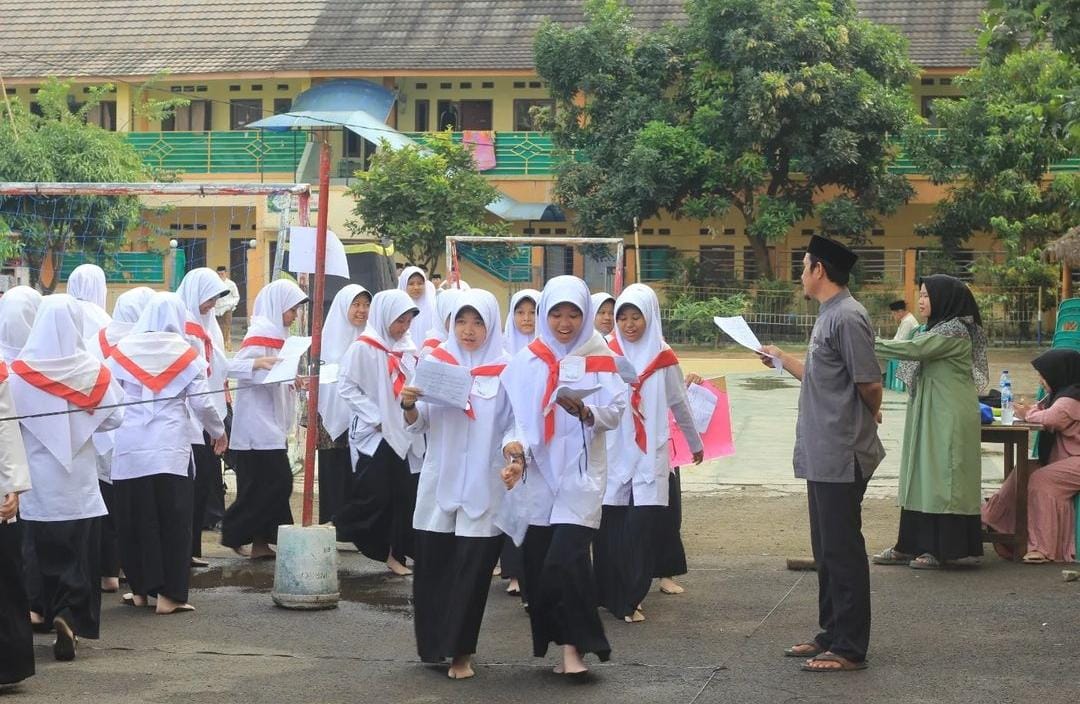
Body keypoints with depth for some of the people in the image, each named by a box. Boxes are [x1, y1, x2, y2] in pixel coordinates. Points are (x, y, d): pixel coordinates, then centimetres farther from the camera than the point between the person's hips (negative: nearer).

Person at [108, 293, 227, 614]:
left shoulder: (122, 350, 3)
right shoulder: (186, 354, 0)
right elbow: (201, 402, -1)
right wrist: (218, 432, 15)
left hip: (129, 449, 2)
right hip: (171, 449, -2)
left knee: (135, 519, 10)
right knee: (173, 520, 3)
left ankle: (141, 589, 16)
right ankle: (169, 594, 1)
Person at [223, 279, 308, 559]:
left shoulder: (275, 333, 16)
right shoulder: (262, 332, -13)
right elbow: (235, 367, -25)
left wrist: (292, 382, 9)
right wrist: (259, 363, -41)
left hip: (271, 421, 10)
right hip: (258, 423, -10)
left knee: (265, 484, 8)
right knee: (276, 482, -10)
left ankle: (261, 542, 9)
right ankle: (233, 533, -2)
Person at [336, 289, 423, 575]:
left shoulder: (407, 348, 10)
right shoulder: (363, 348, -8)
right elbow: (346, 386, -10)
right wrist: (375, 418, -13)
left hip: (404, 434, 6)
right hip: (374, 435, -6)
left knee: (405, 495, 4)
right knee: (374, 495, -7)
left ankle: (395, 554, 11)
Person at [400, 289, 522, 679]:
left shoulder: (506, 370, -1)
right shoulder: (436, 361, 5)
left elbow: (514, 423, -2)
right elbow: (418, 424, 5)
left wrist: (513, 445, -24)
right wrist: (409, 404, -17)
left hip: (484, 484, -2)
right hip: (439, 481, 2)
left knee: (473, 567, -2)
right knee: (431, 565, 2)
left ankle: (460, 651, 8)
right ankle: (433, 643, 17)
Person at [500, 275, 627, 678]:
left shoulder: (600, 358, 4)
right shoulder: (527, 360, 6)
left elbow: (616, 413, -2)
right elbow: (513, 411, 0)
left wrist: (586, 412, -21)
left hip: (581, 471, -2)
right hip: (540, 472, 2)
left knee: (566, 558, -15)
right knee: (538, 561, 2)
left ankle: (574, 645, -5)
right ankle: (564, 643, 16)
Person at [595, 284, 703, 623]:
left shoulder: (663, 359, 4)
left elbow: (680, 405, 15)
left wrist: (695, 443, 24)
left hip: (649, 456, 0)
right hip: (612, 453, 0)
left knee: (640, 528, -5)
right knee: (609, 529, -1)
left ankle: (631, 600, 6)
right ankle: (609, 595, 13)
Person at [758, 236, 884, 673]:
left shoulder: (847, 317, -16)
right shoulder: (828, 316, 15)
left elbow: (870, 384, -17)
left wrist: (866, 421, 1)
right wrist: (782, 359, 30)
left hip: (840, 457, -10)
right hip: (822, 456, 10)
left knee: (843, 551, -4)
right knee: (827, 551, 16)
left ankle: (850, 648, 2)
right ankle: (832, 635, 25)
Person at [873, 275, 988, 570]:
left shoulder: (954, 330, -15)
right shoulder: (938, 329, 17)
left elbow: (913, 349, -23)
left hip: (948, 419, -10)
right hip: (929, 416, 10)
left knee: (941, 476, -6)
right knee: (921, 476, 9)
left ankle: (941, 549, -1)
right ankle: (911, 545, 12)